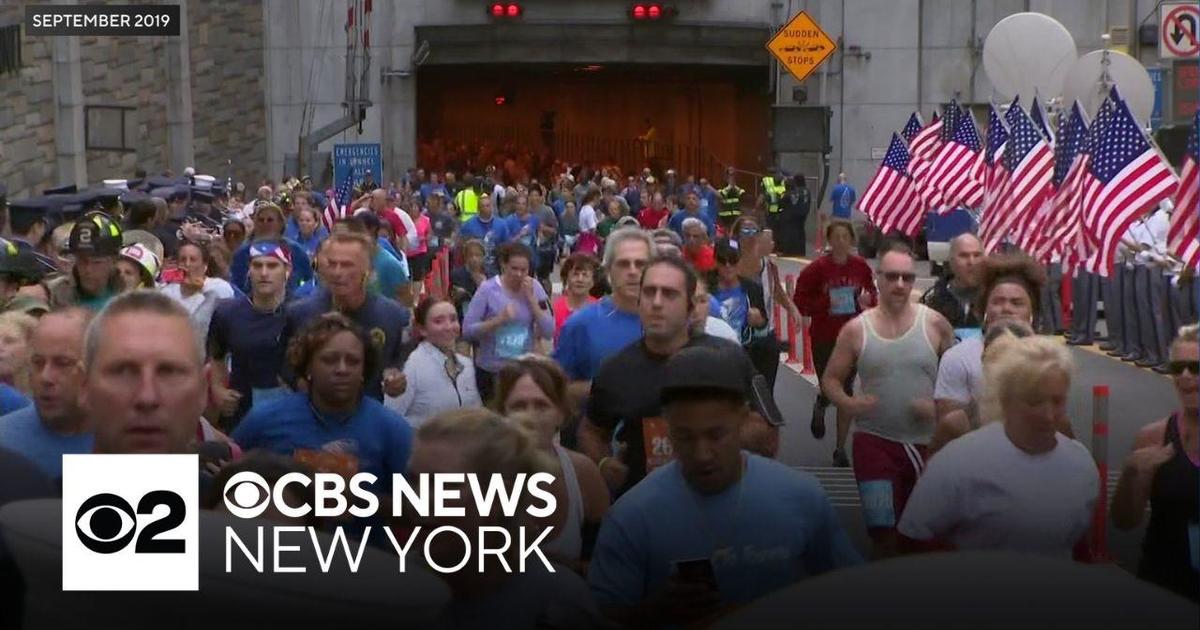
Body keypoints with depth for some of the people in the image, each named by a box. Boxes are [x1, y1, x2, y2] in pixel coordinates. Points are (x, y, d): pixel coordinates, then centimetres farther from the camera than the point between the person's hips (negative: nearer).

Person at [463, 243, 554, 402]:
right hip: (490, 371, -2)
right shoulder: (488, 289, -10)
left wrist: (531, 298, -13)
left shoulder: (534, 288, -2)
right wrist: (499, 320, -25)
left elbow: (549, 332, -6)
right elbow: (467, 330, -13)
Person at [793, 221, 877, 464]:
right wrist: (825, 303, -21)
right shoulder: (816, 269, -10)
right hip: (824, 339, -2)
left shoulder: (861, 267, 0)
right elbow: (799, 302, -7)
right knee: (828, 389, -2)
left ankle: (841, 449, 15)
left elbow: (873, 294, 15)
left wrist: (868, 300, -8)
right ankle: (819, 409, 40)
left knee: (846, 391, 3)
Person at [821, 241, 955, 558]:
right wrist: (846, 403, -14)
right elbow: (830, 378, 6)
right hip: (875, 440, -1)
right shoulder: (856, 329, -3)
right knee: (882, 529, -10)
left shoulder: (934, 323, -4)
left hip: (927, 442, 1)